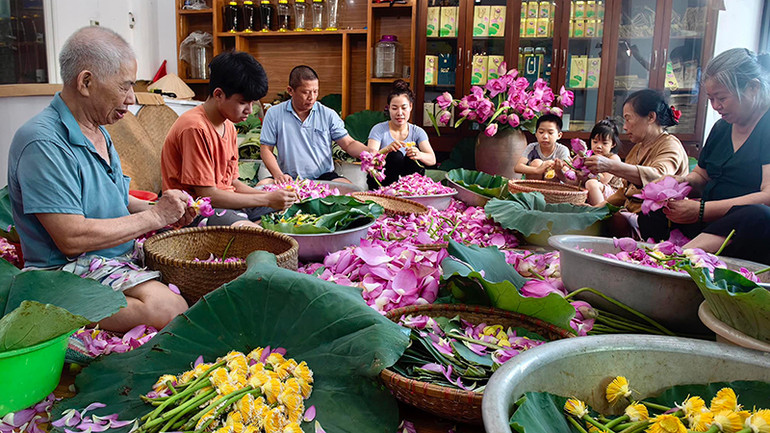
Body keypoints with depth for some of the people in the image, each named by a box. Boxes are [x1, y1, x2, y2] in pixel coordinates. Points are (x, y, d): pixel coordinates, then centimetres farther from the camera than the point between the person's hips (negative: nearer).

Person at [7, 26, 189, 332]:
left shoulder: (98, 132, 13)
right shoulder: (43, 143, -19)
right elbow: (72, 239, -24)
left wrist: (166, 211, 3)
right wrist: (154, 216, -14)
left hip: (124, 255, 10)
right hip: (72, 269, -10)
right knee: (168, 308, -30)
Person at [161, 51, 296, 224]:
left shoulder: (228, 126, 12)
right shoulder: (195, 128, -17)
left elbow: (233, 183, 12)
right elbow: (207, 194, -19)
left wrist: (272, 196, -5)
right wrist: (267, 199, -18)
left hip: (227, 202, 9)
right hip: (195, 212, -9)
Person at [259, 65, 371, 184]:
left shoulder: (328, 114, 6)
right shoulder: (274, 114, 4)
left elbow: (349, 144, 5)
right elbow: (266, 149, 4)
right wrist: (278, 174, -14)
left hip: (324, 176, 0)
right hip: (289, 179, 0)